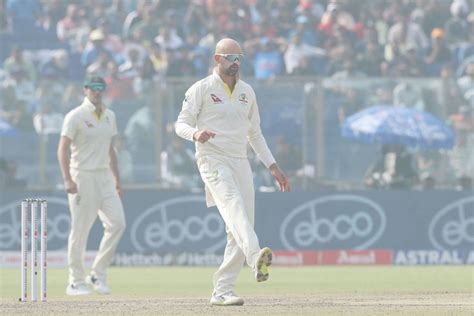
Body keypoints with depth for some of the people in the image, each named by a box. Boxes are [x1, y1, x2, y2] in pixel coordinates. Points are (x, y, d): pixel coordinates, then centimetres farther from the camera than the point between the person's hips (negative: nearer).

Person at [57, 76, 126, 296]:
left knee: (117, 223, -5)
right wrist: (67, 179, -22)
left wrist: (117, 179, 18)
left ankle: (98, 274, 6)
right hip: (83, 176, -6)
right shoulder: (76, 116, -7)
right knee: (80, 229, -4)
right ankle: (76, 282, 5)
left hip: (105, 176, 6)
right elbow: (63, 148, -12)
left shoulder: (109, 116, 14)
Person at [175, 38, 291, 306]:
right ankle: (255, 258, -56)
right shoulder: (201, 89, 0)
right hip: (213, 160, -6)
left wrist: (272, 166, 18)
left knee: (239, 230, 0)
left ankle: (222, 291, 5)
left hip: (241, 162, 7)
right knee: (233, 204, -32)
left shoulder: (247, 92, 17)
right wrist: (195, 133, -26)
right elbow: (181, 124, -3)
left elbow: (255, 133, 24)